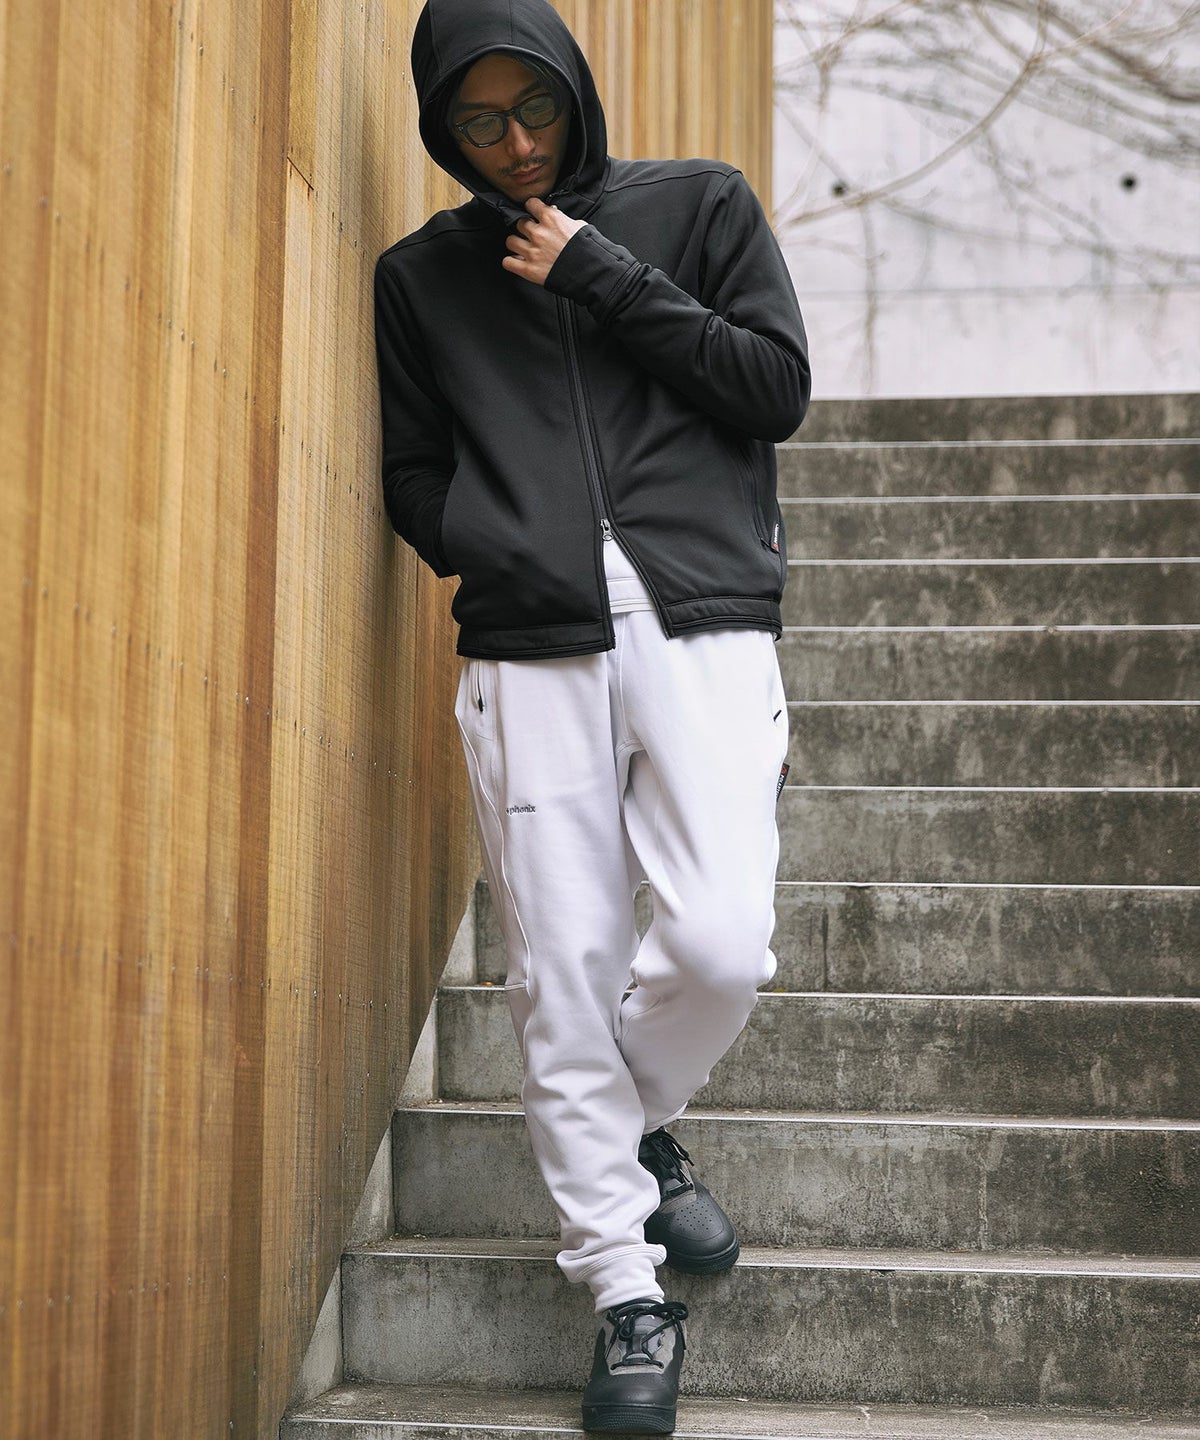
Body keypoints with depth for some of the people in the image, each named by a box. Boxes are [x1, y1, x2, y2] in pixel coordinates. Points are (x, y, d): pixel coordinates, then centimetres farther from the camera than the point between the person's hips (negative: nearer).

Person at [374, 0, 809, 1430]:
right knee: (563, 977, -2)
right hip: (529, 655, 1)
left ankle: (638, 1124, 21)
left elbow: (779, 388, 5)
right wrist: (500, 555, -4)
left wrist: (606, 281, -1)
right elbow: (412, 475, 14)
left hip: (703, 627, -1)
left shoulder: (700, 207, 12)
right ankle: (627, 1298, 10)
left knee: (720, 946, -13)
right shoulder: (421, 275, 15)